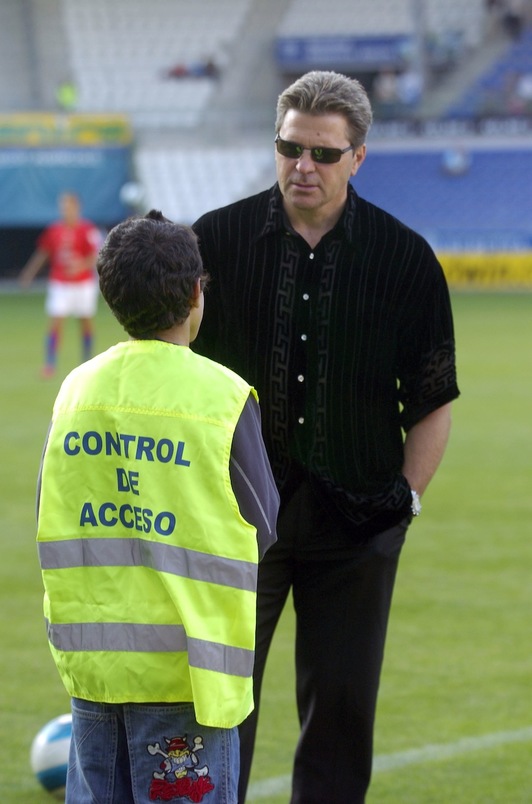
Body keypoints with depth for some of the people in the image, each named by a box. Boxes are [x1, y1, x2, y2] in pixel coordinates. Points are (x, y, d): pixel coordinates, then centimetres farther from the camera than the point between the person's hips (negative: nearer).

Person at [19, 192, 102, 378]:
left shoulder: (89, 230, -9)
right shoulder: (53, 230, 1)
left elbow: (96, 256, -13)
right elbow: (42, 253, 13)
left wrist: (82, 265, -31)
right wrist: (29, 273, 13)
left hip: (84, 283, -1)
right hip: (59, 284, 2)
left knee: (86, 321, 9)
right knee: (56, 321, -8)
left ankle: (87, 361, 24)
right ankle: (50, 364, -9)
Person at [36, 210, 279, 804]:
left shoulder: (77, 389, 3)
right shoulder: (223, 397, -10)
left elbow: (50, 519, 8)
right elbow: (261, 528, -3)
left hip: (89, 658, 5)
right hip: (183, 662, -5)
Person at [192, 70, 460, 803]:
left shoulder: (405, 259, -1)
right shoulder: (216, 240, -2)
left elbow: (432, 399, 7)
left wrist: (408, 492, -3)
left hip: (354, 521, 0)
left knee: (342, 704, 5)